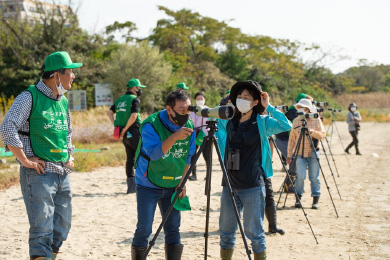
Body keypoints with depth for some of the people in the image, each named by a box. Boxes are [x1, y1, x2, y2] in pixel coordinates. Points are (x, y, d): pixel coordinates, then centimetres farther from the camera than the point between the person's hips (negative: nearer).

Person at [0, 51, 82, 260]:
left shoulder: (63, 102, 14)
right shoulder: (30, 97, -9)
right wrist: (25, 160, -16)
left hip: (63, 174, 8)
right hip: (39, 173, -8)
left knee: (62, 227, 11)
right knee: (42, 229, -9)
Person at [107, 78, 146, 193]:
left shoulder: (120, 99, 15)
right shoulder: (134, 99, -9)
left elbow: (109, 112, 13)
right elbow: (133, 116, -22)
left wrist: (116, 126, 7)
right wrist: (125, 129, -13)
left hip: (124, 134, 8)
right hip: (133, 132, -8)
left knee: (130, 158, 10)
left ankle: (131, 185, 10)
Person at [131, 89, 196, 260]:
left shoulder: (189, 126, -2)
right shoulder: (150, 125, -19)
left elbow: (188, 158, 6)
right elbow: (154, 153, -33)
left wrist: (182, 183, 1)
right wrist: (174, 137, -44)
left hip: (172, 186, 4)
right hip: (148, 186, -4)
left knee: (173, 229, 4)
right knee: (144, 229, -4)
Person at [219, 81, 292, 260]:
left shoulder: (262, 123, -3)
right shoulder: (230, 122, 10)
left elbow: (286, 125, -19)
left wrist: (268, 107, -15)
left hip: (252, 187, -5)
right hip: (229, 185, 5)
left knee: (254, 233, 0)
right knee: (226, 231, 10)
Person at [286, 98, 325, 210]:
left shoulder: (316, 120, 1)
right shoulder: (296, 121, 7)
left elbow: (322, 135, -6)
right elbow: (292, 138, 10)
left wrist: (312, 132, -25)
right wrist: (289, 154, 7)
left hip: (313, 153, -1)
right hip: (299, 153, 1)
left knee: (314, 178, 0)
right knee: (300, 176, -9)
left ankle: (316, 200, 9)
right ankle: (298, 199, 4)